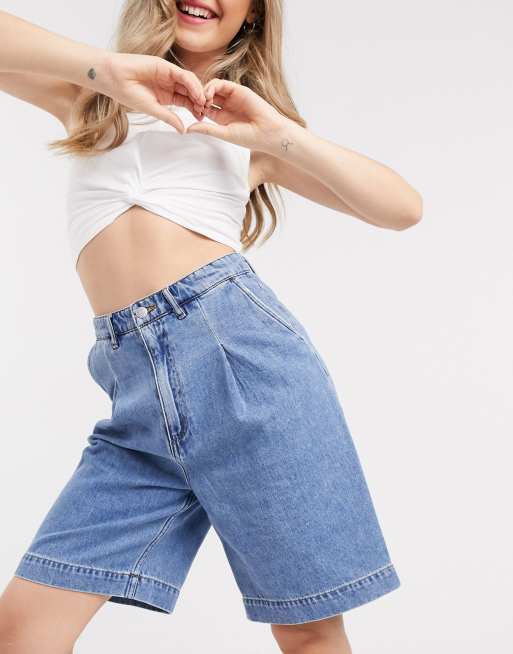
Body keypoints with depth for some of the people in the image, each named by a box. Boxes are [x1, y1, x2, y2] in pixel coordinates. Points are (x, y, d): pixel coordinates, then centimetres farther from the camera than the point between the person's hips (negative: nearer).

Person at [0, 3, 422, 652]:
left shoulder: (246, 126, 17)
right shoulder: (88, 94, 21)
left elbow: (404, 207, 8)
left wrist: (276, 134, 0)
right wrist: (106, 67, -7)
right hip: (139, 396, 2)